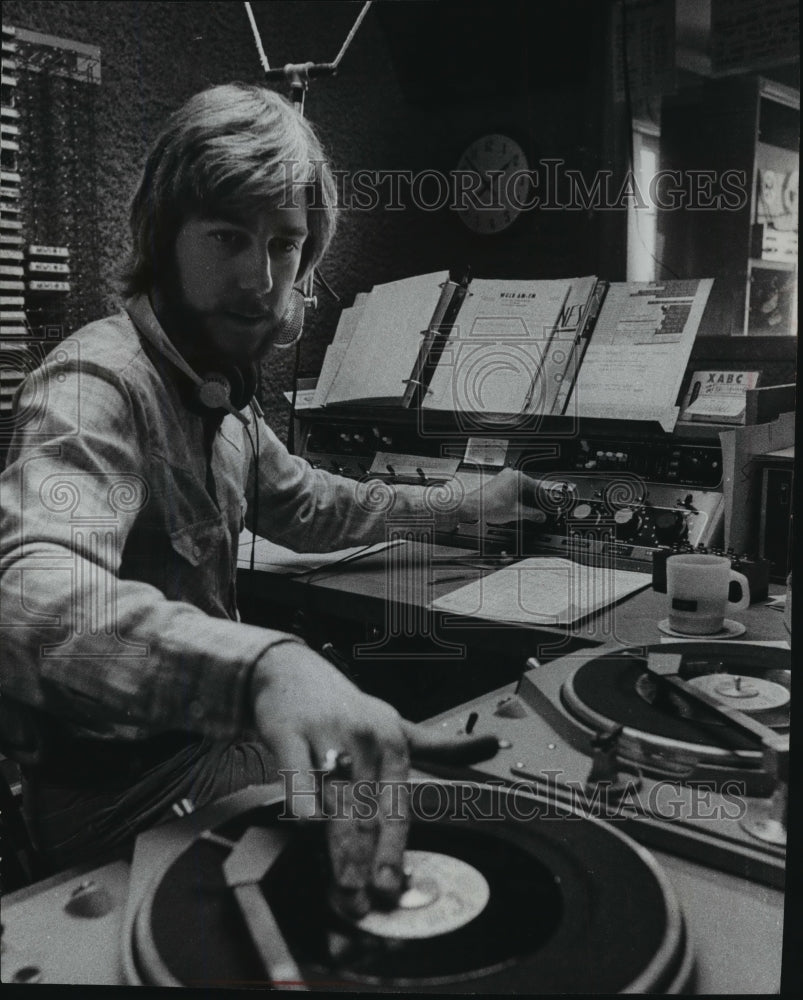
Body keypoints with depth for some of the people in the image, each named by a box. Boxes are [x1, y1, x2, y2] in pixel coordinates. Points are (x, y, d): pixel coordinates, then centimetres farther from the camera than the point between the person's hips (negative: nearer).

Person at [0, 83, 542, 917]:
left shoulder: (217, 389, 5)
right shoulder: (94, 384, -24)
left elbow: (306, 505, 21)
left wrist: (459, 507, 16)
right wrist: (265, 661, -60)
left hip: (203, 729, 8)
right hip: (130, 793, -8)